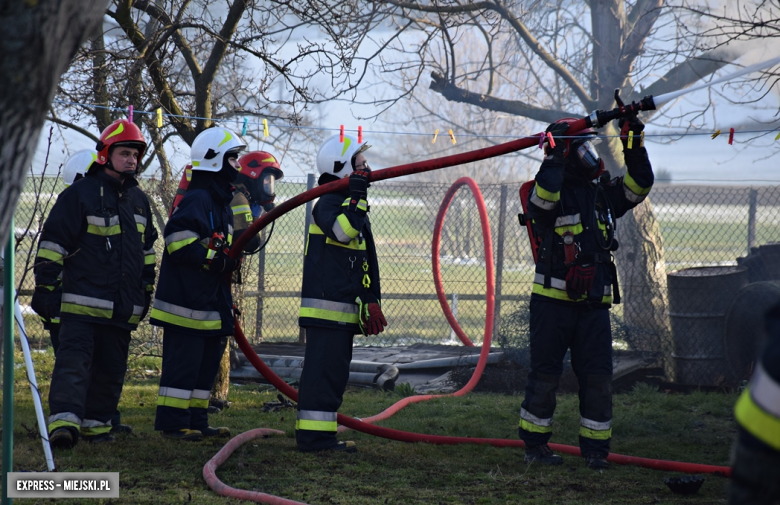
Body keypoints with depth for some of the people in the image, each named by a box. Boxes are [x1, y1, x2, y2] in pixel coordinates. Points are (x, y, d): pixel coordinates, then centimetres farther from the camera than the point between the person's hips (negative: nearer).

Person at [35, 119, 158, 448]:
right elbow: (53, 243, -6)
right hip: (82, 303, -7)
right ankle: (64, 421, -24)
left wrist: (146, 291, 24)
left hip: (123, 307, 7)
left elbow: (147, 249, 26)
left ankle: (96, 422, 19)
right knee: (73, 362, -15)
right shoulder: (80, 194, -5)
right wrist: (44, 287, -10)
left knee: (111, 368, 10)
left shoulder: (138, 200, 16)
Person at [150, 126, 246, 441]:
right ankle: (172, 422, -3)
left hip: (211, 302, 10)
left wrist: (231, 261, 11)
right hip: (187, 300, -10)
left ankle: (196, 421, 19)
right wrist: (219, 259, -20)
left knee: (207, 363, 13)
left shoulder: (222, 202, 19)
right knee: (183, 363, -7)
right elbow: (180, 244, -22)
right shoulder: (196, 199, -14)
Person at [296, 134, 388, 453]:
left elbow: (367, 264, 22)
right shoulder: (328, 204, -10)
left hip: (344, 310, 10)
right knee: (324, 369, -11)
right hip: (325, 306, -10)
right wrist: (356, 197, -33)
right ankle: (315, 436, -11)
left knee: (334, 371, 12)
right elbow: (342, 230, -34)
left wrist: (372, 302, 17)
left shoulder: (355, 207, 21)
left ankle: (314, 435, 16)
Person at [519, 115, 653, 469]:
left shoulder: (602, 192, 13)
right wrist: (557, 157, -26)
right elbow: (542, 198, -28)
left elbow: (638, 186, 10)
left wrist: (633, 145, 2)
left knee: (598, 375, 2)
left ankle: (595, 447, 10)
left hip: (594, 303, 5)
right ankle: (534, 444, 13)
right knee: (545, 373, 2)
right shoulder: (553, 190, -6)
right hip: (552, 299, -5)